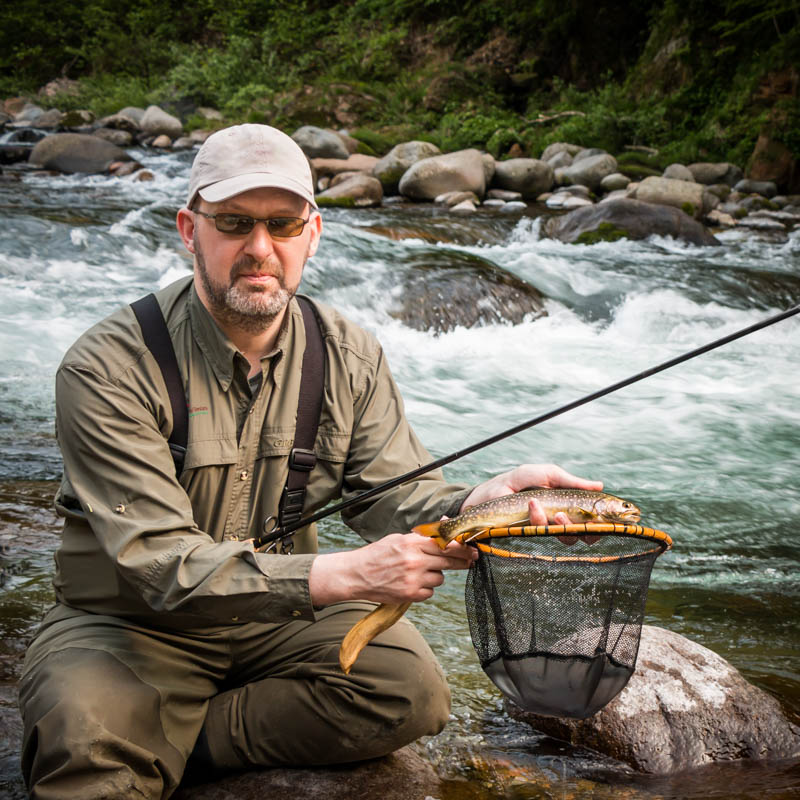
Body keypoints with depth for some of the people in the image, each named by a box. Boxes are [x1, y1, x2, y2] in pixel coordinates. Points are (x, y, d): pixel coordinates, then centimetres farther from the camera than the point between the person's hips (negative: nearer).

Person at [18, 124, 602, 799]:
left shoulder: (351, 358, -4)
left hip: (283, 615, 5)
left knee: (413, 693, -21)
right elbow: (165, 565, -28)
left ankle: (181, 736, -9)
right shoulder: (107, 370, -21)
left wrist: (478, 501, -33)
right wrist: (343, 575, -40)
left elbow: (398, 497, -8)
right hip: (125, 624, -5)